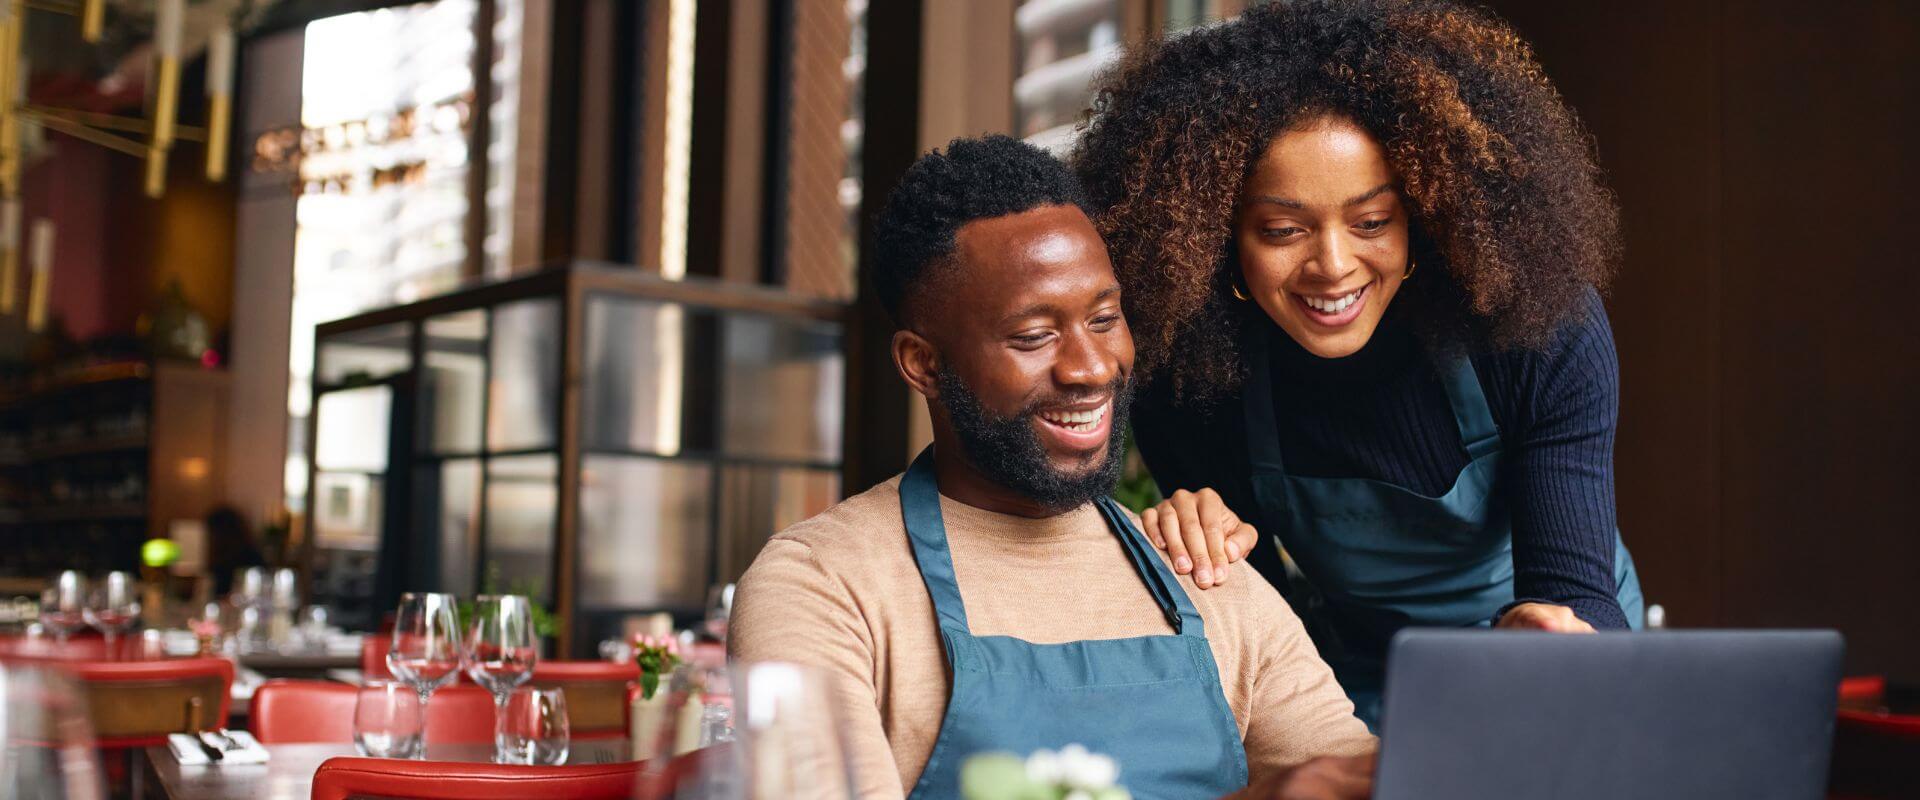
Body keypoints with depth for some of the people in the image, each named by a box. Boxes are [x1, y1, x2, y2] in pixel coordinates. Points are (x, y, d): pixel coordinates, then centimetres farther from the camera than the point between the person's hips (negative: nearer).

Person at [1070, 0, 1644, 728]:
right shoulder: (1183, 367, -18)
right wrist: (1202, 543, -28)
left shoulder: (1543, 330, -21)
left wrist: (1559, 630, -48)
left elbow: (1576, 589, -25)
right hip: (1349, 692, -1)